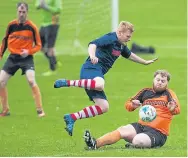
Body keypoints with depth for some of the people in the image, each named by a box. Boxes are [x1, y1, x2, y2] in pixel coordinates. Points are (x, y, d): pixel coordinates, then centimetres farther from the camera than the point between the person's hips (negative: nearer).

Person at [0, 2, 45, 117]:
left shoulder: (32, 27, -9)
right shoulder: (11, 25, 1)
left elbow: (38, 45, -3)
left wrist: (28, 52, -20)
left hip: (26, 58, -4)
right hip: (13, 58, 4)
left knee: (31, 81, -24)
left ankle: (40, 110, -15)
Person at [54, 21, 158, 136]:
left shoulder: (121, 45, 21)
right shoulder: (111, 38, -8)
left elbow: (129, 55, 43)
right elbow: (93, 44, -24)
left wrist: (145, 62, 52)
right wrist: (92, 56, -45)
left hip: (98, 73, 10)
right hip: (92, 68, -10)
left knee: (103, 107, 4)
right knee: (99, 85, -45)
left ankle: (72, 118, 7)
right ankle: (67, 83, -30)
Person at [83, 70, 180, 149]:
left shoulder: (169, 94, 1)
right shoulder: (146, 92, 13)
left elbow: (177, 110, -14)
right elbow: (127, 104, 16)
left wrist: (173, 109, -39)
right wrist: (133, 105, -9)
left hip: (158, 133, -4)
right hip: (141, 126, 4)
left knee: (138, 140, -35)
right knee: (122, 130, -24)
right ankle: (95, 144, -38)